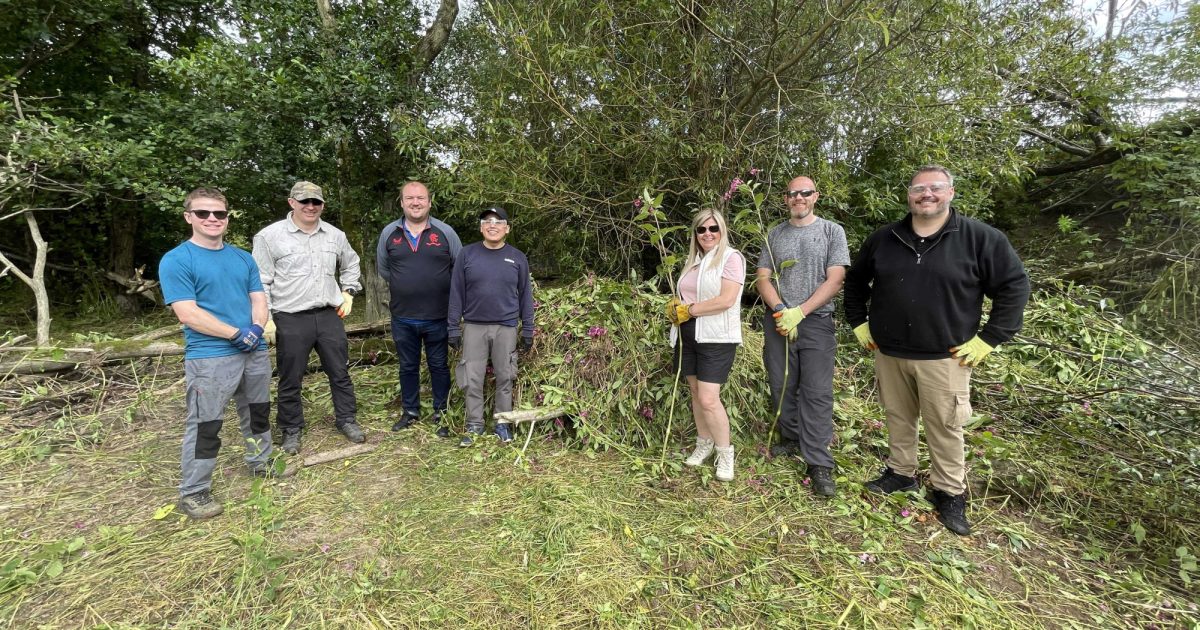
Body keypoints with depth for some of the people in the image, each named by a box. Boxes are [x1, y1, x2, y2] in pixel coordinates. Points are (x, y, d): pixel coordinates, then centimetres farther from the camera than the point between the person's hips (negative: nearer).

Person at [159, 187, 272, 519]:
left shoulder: (244, 258, 10)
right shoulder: (175, 261, -7)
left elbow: (258, 299, 7)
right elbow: (188, 314, -15)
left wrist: (256, 329, -13)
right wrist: (237, 334, -17)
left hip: (255, 352, 6)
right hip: (208, 358, -5)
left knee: (258, 412, 19)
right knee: (205, 425, 1)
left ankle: (261, 463, 38)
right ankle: (193, 492, 17)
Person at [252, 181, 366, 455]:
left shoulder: (335, 235, 7)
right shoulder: (270, 236, -4)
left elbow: (351, 265, 24)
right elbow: (261, 282, -4)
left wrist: (348, 292, 12)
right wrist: (266, 319, -9)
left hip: (329, 316, 3)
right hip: (290, 321, -3)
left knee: (340, 373, 11)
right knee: (290, 380, 8)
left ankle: (346, 419, 27)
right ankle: (291, 430, 26)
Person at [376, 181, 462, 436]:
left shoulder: (445, 232, -5)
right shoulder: (389, 232, 2)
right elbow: (382, 268, 16)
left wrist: (441, 289, 6)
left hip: (437, 317, -2)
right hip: (402, 318, 2)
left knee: (439, 366, 11)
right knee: (408, 367, 16)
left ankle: (441, 413, 26)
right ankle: (410, 412, 33)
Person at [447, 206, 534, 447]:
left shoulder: (517, 258, 3)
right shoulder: (467, 254, 1)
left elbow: (525, 295, 5)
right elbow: (456, 293, 1)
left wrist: (528, 330, 2)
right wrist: (453, 327, -2)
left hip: (506, 328, 0)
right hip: (473, 327, 0)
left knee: (504, 377, 8)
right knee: (473, 379, 5)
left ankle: (503, 423, 22)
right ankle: (474, 425, 19)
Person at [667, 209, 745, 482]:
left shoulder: (731, 257, -6)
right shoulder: (692, 260, 16)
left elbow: (726, 300, -18)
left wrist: (688, 310, -13)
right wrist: (674, 306, -1)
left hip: (716, 337, -7)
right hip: (687, 334, 7)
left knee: (709, 399, -11)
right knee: (696, 394, 13)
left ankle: (725, 454, 10)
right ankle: (704, 444, 31)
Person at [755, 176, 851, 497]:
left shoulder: (832, 231, 3)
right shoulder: (774, 235, 11)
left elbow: (835, 279, -6)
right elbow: (762, 278, 5)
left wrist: (799, 311, -15)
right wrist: (780, 310, -12)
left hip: (816, 322, -3)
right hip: (778, 321, 3)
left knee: (817, 393, -4)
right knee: (781, 386, 10)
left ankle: (819, 464, 3)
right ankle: (790, 439, 29)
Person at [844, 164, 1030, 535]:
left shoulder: (980, 238, -6)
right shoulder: (883, 239, 4)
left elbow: (1015, 285, -3)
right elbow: (855, 280, 15)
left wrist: (988, 339, -8)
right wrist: (858, 323, 9)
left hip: (945, 358, -3)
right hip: (889, 354, 3)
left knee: (945, 428, 7)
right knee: (898, 419, 16)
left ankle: (950, 493, 25)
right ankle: (901, 473, 34)